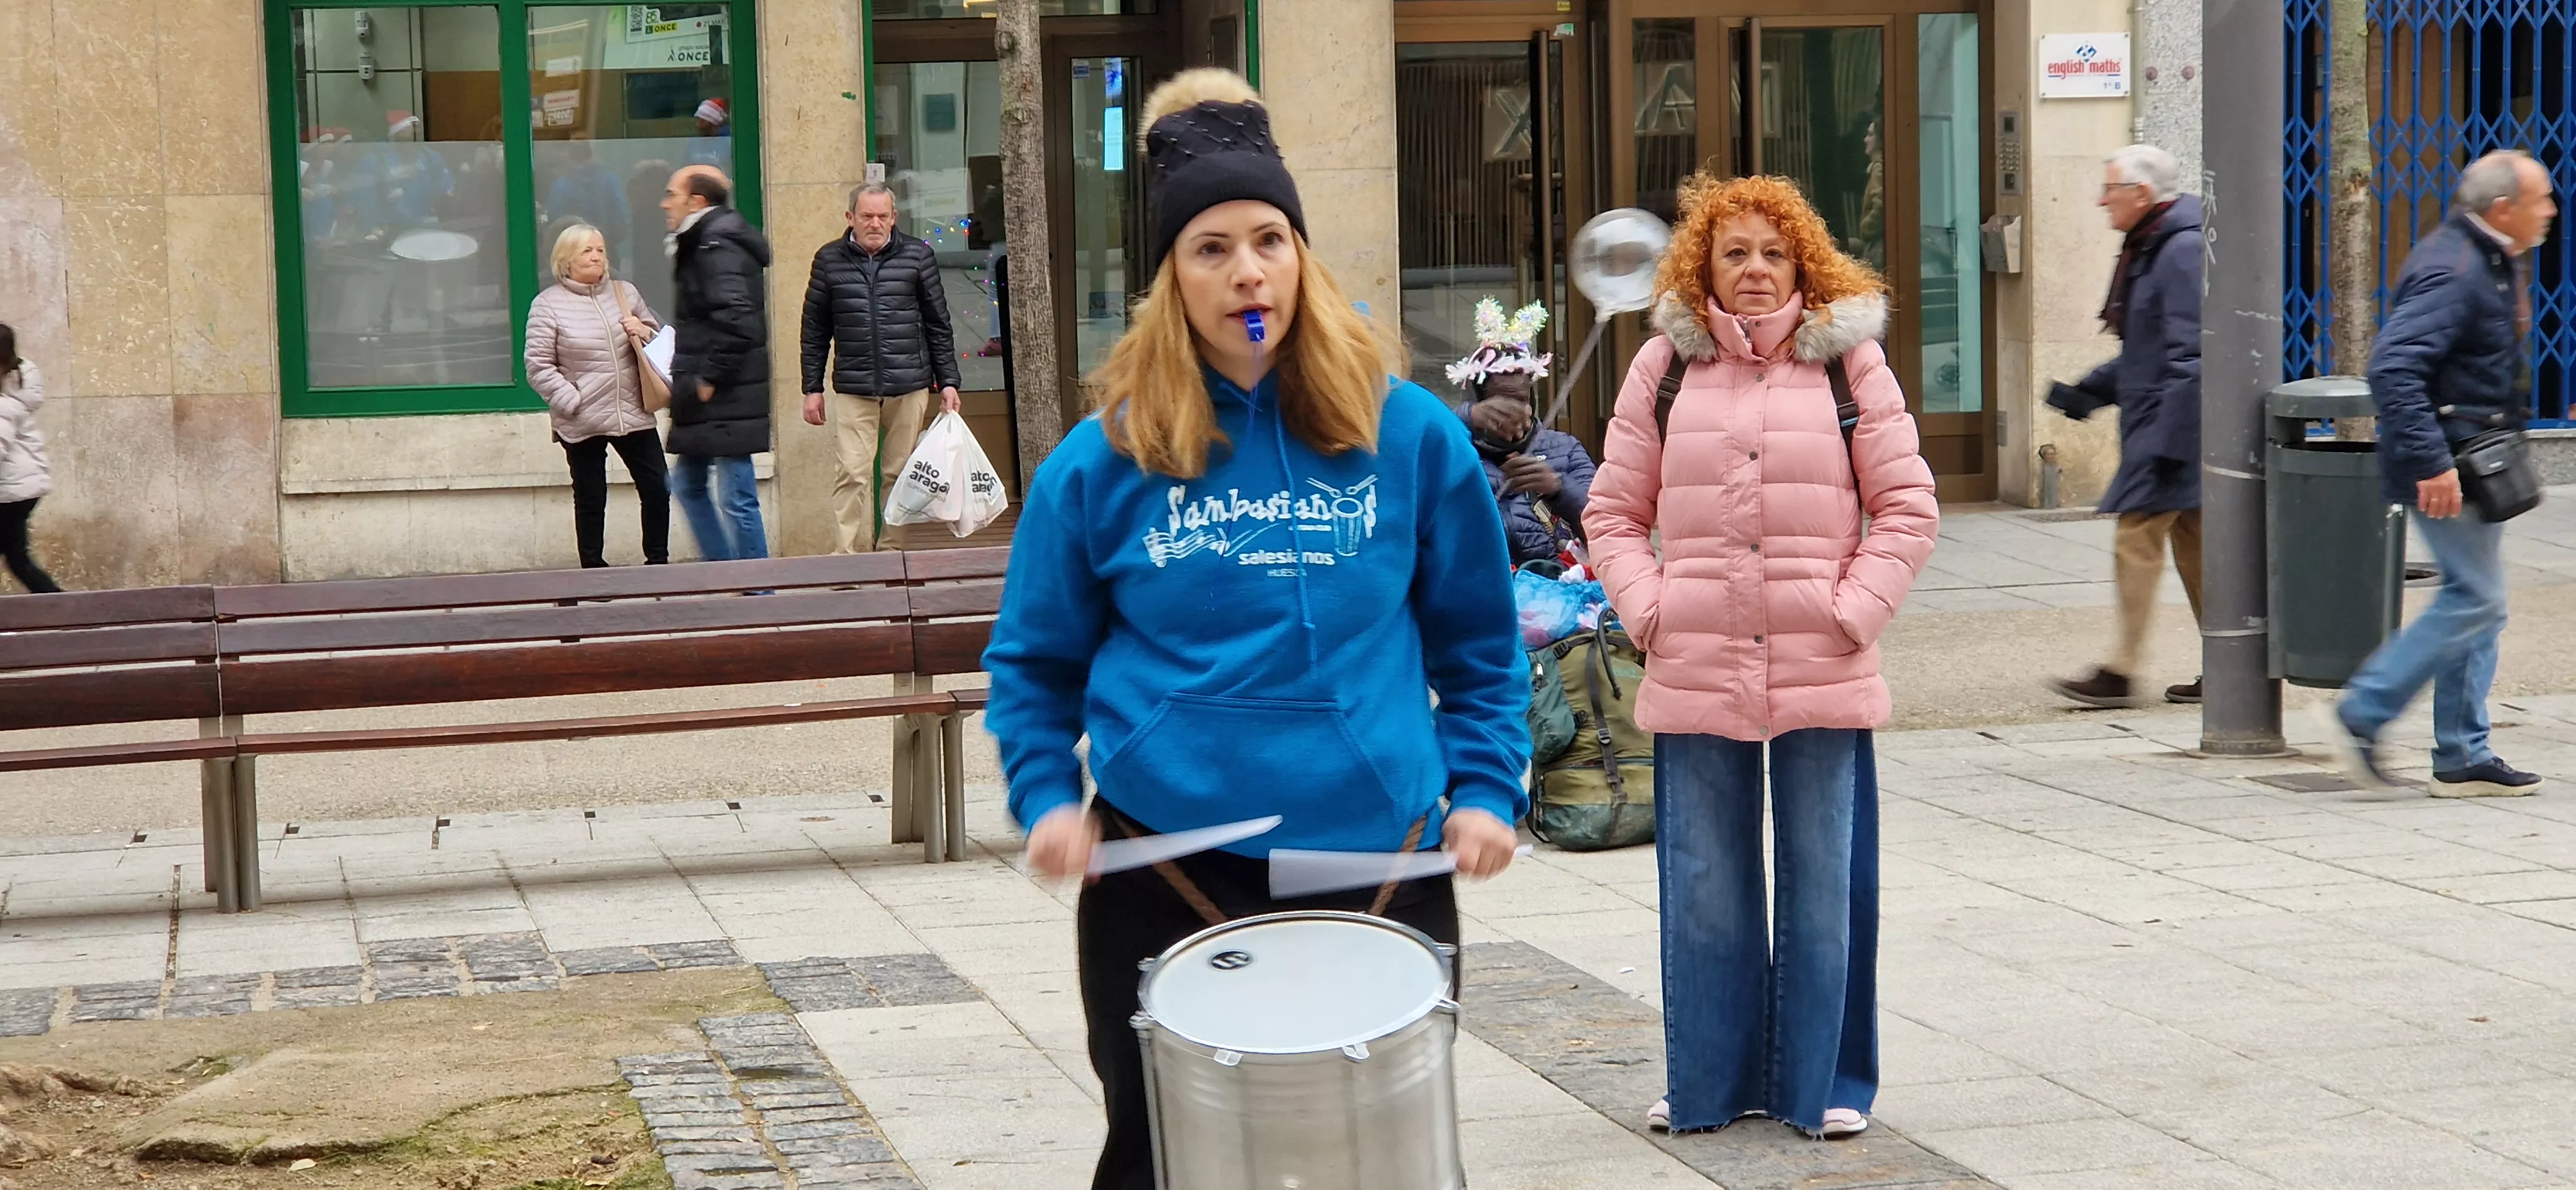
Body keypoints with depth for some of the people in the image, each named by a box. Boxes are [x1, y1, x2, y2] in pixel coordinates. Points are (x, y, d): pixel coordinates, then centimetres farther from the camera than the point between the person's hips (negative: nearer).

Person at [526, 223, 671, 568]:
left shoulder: (625, 293, 10)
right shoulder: (548, 305, -4)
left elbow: (661, 339, 21)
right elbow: (538, 368, -7)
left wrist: (645, 334, -2)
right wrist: (572, 402, -14)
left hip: (634, 416, 4)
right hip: (582, 424, -4)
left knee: (657, 490, 4)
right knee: (590, 500, 4)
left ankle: (658, 563, 18)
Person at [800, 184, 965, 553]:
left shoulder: (918, 256, 6)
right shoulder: (829, 260, 7)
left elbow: (938, 325, 10)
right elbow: (815, 330, 11)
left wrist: (948, 381, 6)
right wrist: (813, 388, 7)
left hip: (909, 387, 1)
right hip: (852, 390, -1)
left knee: (898, 473, 5)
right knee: (852, 474, -9)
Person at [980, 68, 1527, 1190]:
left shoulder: (1410, 434, 0)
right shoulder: (1104, 462, -2)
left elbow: (1478, 642, 10)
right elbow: (1035, 661, 9)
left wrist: (1486, 792, -1)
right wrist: (1048, 799, -5)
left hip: (1382, 871, 1)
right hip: (1166, 878, 0)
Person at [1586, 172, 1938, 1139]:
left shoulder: (1851, 362, 4)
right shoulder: (1665, 367, 7)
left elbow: (1907, 509, 4)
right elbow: (1614, 511, 10)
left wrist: (1855, 613, -7)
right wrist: (1645, 611, -3)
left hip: (1824, 674, -1)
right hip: (1694, 674, 1)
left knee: (1824, 885, 6)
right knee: (1704, 887, 8)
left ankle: (1822, 1083, 18)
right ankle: (1710, 1082, 21)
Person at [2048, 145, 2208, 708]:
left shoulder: (2184, 251, -17)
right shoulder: (2151, 249, 16)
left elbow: (2190, 358, -22)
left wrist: (2168, 443, -24)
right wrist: (2091, 391, 18)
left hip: (2175, 428, -10)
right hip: (2157, 429, 10)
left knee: (2136, 540, -9)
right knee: (2192, 546, 12)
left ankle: (2120, 673, -7)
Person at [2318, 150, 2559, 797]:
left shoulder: (2495, 263, 13)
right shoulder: (2451, 271, -20)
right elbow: (2392, 367, -28)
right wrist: (2431, 462, -30)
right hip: (2445, 460, -10)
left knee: (2476, 602, 11)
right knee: (2474, 600, -9)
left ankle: (2463, 759, 16)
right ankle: (2358, 715, -3)